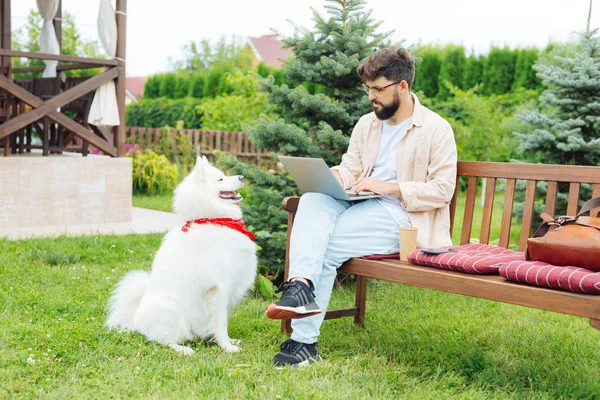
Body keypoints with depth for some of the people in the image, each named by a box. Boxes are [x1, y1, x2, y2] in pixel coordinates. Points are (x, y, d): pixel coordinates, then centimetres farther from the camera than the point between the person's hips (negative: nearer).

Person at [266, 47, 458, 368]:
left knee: (325, 246, -23)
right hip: (361, 207, 6)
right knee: (312, 199, -25)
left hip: (399, 215, -6)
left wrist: (389, 187, -18)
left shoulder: (436, 129, -2)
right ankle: (301, 283, -42)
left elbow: (442, 190, -9)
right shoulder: (366, 125, 17)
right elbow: (349, 170, 14)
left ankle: (304, 341, -17)